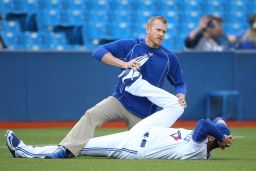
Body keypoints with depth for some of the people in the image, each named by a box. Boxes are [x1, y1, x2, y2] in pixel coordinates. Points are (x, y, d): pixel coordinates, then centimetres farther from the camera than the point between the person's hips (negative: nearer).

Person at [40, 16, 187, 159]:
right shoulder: (129, 46, -4)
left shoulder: (169, 58, 0)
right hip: (120, 100, -1)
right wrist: (124, 64, -26)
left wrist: (181, 95, -14)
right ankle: (68, 150, -31)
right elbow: (99, 51, -12)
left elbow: (180, 84, 10)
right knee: (92, 115, -26)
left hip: (144, 113, 2)